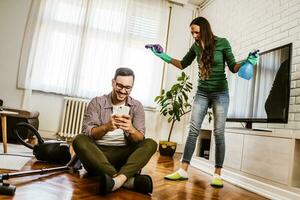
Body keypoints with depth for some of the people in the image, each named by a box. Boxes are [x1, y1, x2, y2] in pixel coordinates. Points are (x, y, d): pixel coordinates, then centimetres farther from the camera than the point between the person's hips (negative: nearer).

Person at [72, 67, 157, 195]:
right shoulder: (97, 102, 1)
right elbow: (87, 133, -9)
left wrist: (131, 129, -29)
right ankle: (129, 180, -41)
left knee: (150, 144, -20)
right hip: (97, 153, 0)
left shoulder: (137, 106, 5)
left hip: (124, 155, 1)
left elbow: (140, 139, -5)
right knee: (79, 140, -28)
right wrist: (106, 127, -30)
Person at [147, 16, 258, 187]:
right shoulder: (196, 47, 3)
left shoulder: (222, 43, -8)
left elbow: (233, 67, -6)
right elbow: (183, 64, 15)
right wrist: (166, 57, 5)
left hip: (220, 92, -3)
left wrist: (246, 62, -26)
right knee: (193, 130, -3)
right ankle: (183, 170, 0)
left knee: (219, 133, -3)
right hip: (202, 92, 4)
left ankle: (217, 174, 5)